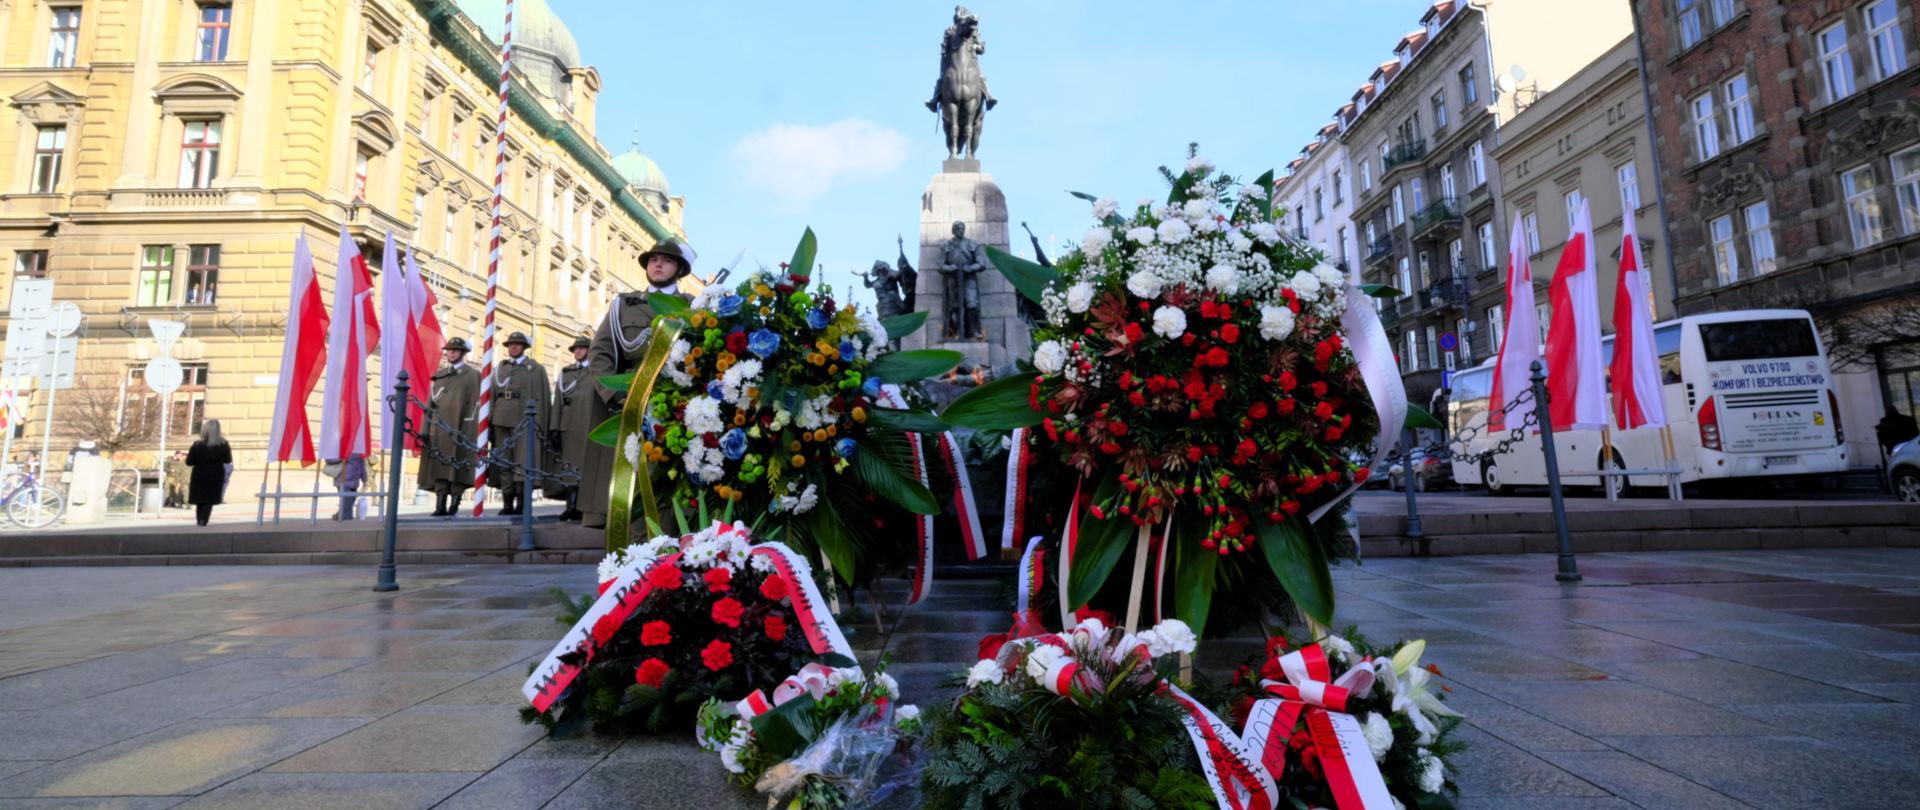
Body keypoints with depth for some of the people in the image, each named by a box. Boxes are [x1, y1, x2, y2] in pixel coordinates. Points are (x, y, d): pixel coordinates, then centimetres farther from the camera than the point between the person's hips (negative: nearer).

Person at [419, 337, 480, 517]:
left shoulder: (472, 375, 5)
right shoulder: (439, 375, 18)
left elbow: (473, 406, -2)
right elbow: (431, 403, 16)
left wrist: (467, 433, -10)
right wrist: (425, 429, 7)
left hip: (460, 428, -4)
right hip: (439, 428, 4)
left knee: (458, 468, -5)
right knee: (439, 467, -1)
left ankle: (454, 505, -2)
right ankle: (440, 506, -2)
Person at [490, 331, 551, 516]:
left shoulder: (536, 368, 8)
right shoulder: (499, 368, 19)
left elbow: (543, 397, 2)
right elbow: (492, 396, 15)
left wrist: (539, 423, -6)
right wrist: (490, 422, 5)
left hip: (524, 419, -4)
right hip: (502, 419, 4)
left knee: (523, 460, -8)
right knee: (503, 461, 2)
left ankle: (522, 504, -5)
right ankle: (507, 504, 5)